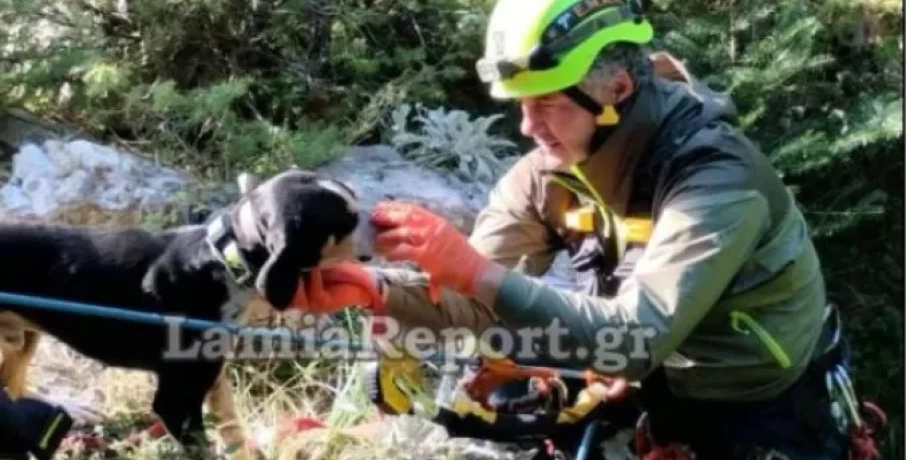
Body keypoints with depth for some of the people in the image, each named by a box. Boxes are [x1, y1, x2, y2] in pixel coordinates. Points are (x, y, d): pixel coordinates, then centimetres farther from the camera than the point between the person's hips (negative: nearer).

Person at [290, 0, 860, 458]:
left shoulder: (715, 175, -30)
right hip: (671, 393, 5)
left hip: (770, 413, -5)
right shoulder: (550, 172, -10)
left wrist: (476, 270, -44)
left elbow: (636, 338, -38)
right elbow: (475, 300, -12)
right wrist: (371, 288, -31)